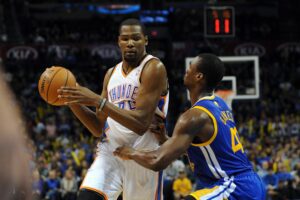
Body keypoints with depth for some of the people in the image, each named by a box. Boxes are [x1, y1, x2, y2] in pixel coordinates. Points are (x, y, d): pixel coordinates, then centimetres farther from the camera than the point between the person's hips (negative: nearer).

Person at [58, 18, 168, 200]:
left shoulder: (154, 68, -10)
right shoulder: (112, 74, 12)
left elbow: (141, 123, -21)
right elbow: (99, 129, 14)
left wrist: (97, 101, -25)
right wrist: (73, 102, -2)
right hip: (110, 152, 5)